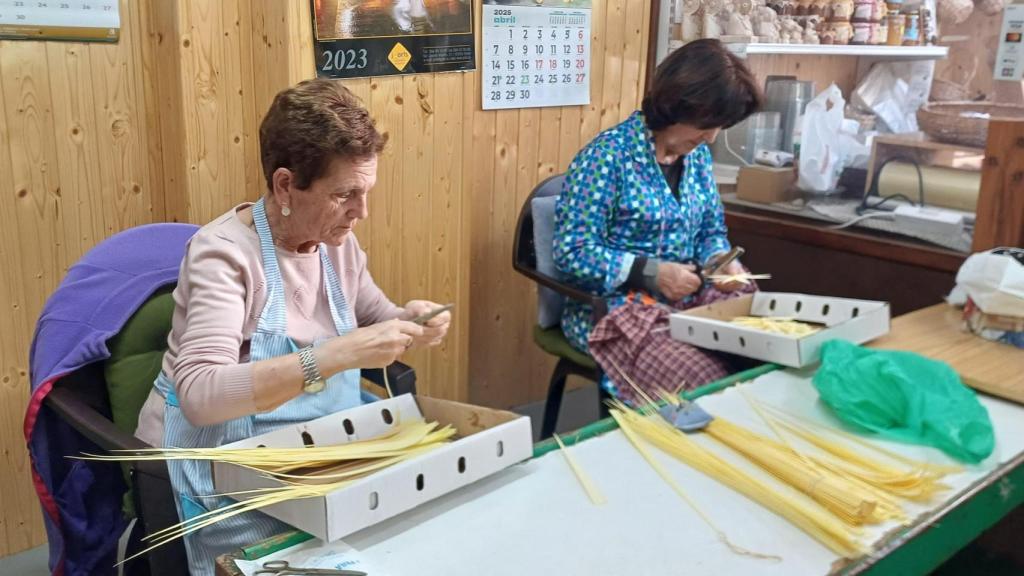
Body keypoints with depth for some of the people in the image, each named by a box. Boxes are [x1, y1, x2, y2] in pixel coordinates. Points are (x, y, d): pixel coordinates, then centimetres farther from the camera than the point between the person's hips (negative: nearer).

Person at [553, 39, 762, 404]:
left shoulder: (697, 154, 7)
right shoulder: (608, 156, -14)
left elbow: (711, 230, 17)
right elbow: (572, 253, -17)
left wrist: (720, 260, -6)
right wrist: (651, 272, -23)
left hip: (689, 299, 7)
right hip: (616, 307, -6)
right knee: (706, 385, -29)